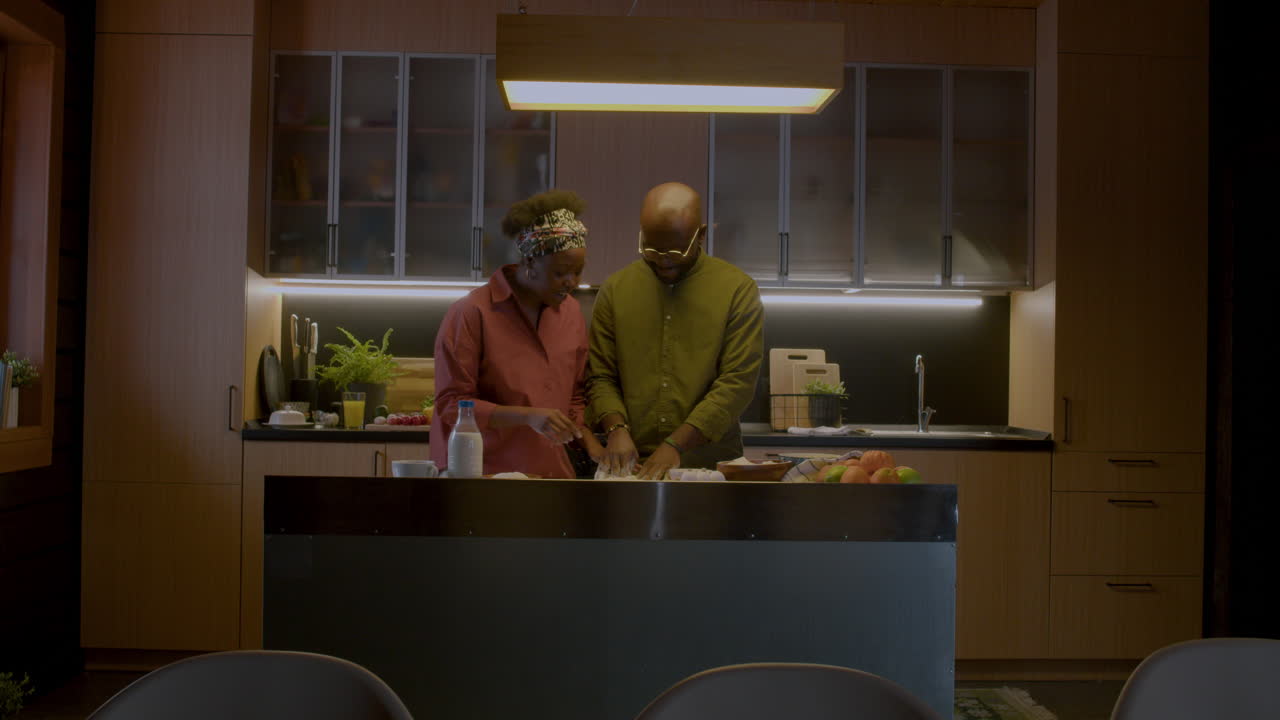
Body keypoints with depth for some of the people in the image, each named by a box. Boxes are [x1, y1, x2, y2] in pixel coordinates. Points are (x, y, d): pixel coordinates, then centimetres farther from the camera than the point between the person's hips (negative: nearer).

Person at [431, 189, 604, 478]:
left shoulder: (571, 312, 6)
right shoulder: (471, 313, -12)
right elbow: (451, 405, -13)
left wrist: (591, 445, -2)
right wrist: (527, 416, -23)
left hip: (552, 475, 5)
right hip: (484, 476, -5)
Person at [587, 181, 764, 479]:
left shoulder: (738, 289, 1)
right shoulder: (615, 289, 10)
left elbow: (738, 382, -5)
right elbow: (601, 377, 10)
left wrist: (677, 445, -13)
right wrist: (616, 428, -9)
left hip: (711, 464, -2)